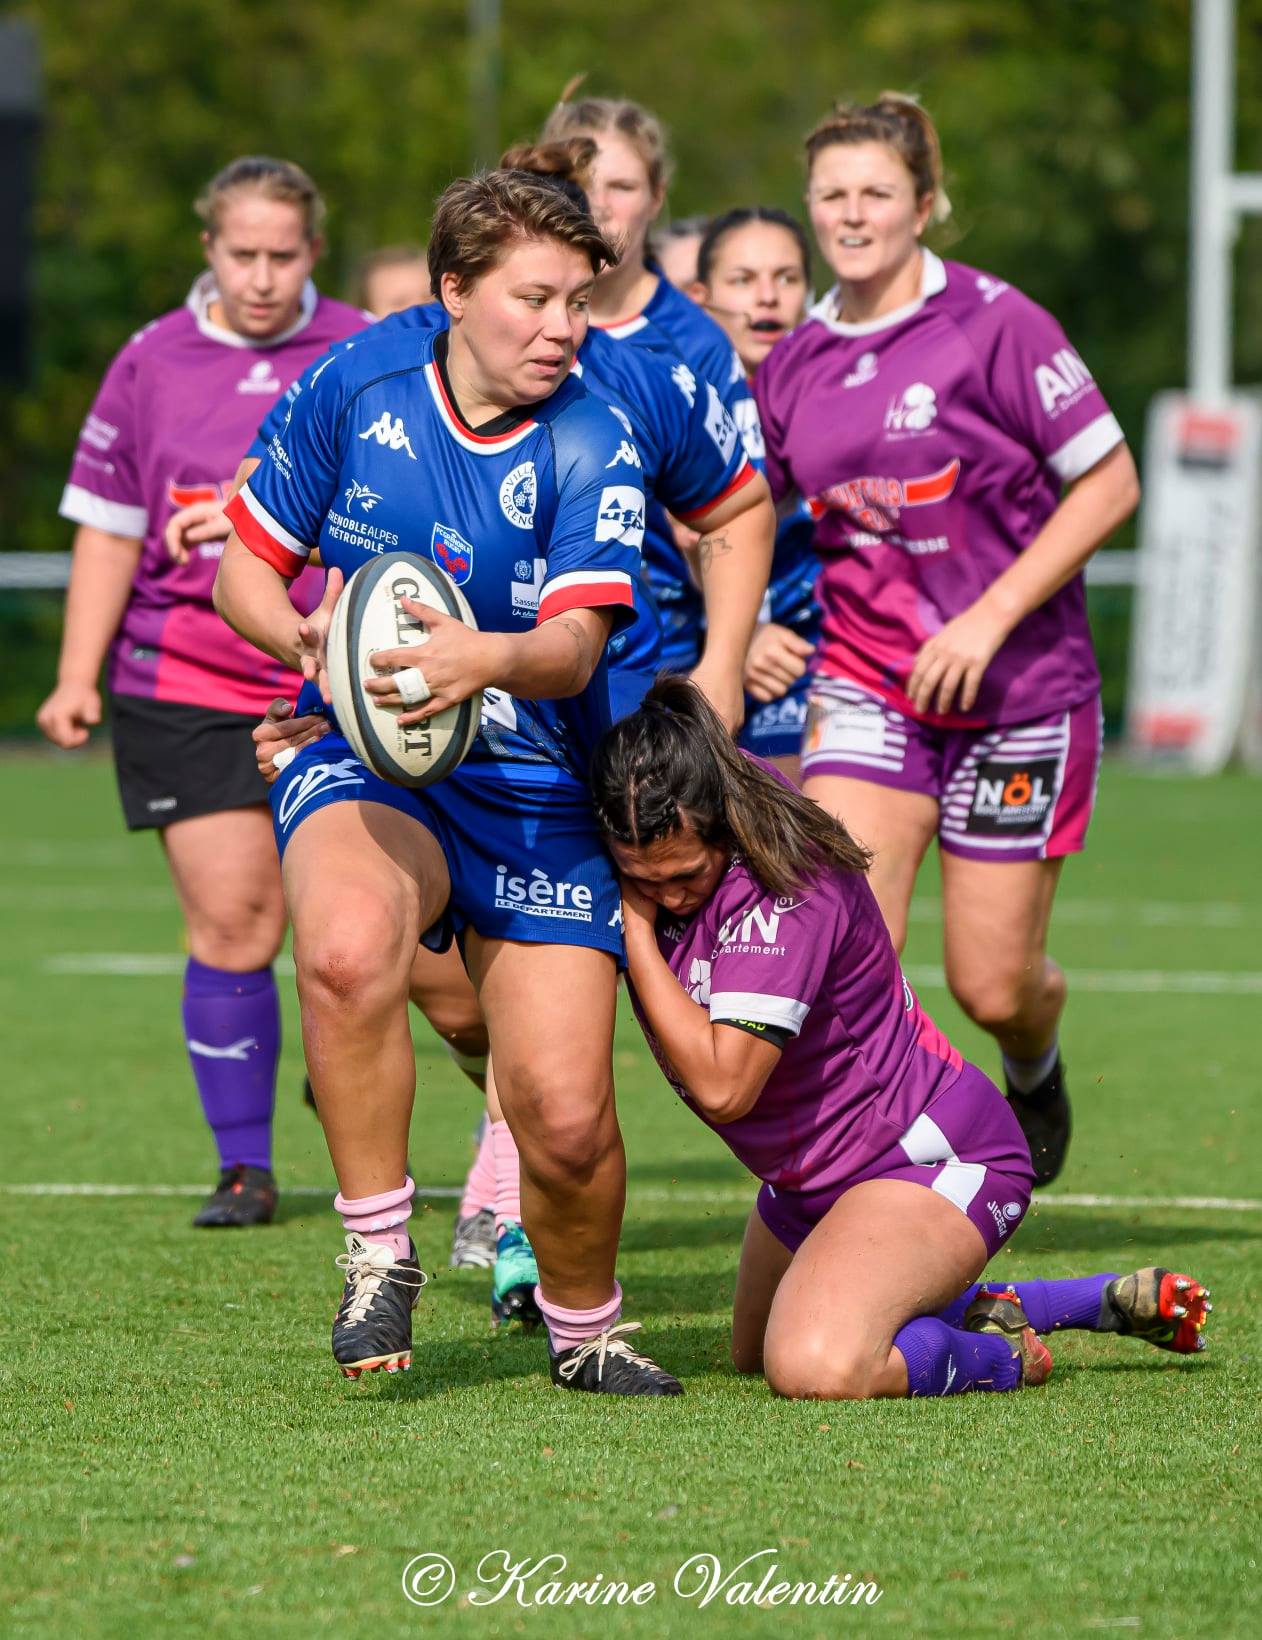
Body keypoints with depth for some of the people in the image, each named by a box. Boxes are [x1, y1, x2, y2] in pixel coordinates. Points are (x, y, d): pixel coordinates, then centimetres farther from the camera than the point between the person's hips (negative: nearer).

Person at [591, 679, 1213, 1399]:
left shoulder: (784, 884, -30)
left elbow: (721, 1084, -36)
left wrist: (636, 927, -31)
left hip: (933, 1154, -10)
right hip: (810, 1176, 10)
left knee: (815, 1368, -37)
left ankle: (997, 1353, -5)